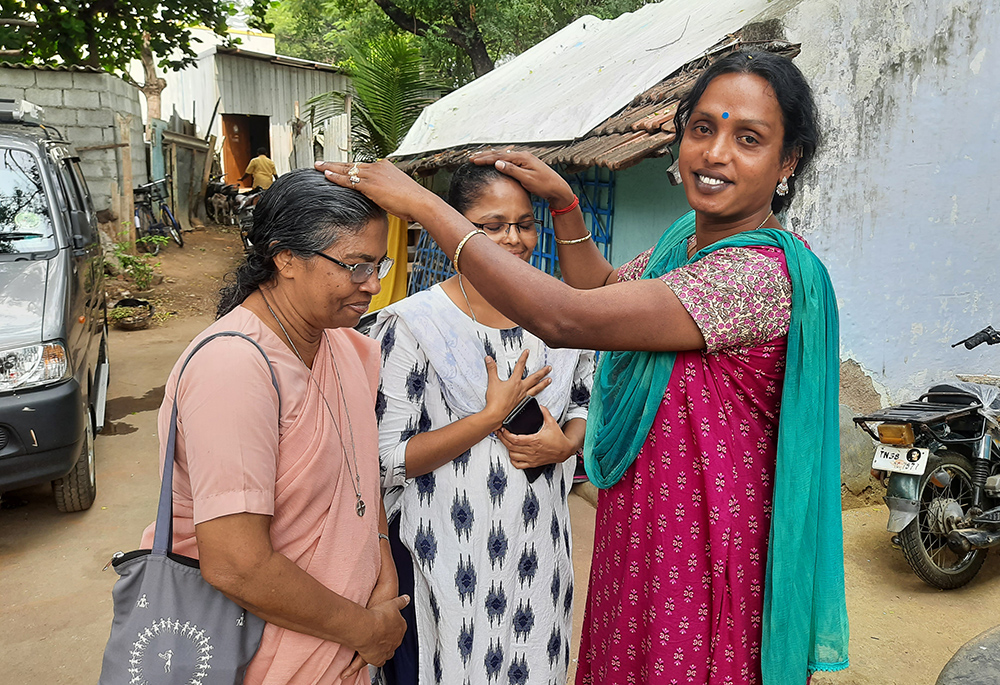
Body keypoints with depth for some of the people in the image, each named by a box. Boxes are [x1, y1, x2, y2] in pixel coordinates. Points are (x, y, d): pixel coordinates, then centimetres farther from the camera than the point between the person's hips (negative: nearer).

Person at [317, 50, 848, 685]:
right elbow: (604, 288, 17)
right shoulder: (687, 238, 3)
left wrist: (422, 203, -29)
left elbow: (567, 319, -34)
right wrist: (564, 202, 0)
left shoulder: (764, 271, -27)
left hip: (699, 545, -8)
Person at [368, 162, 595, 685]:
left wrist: (565, 442, -9)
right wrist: (493, 417, -22)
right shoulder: (411, 325, -16)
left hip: (540, 554, 5)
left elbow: (586, 400, 13)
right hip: (442, 561, -4)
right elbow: (383, 461, -16)